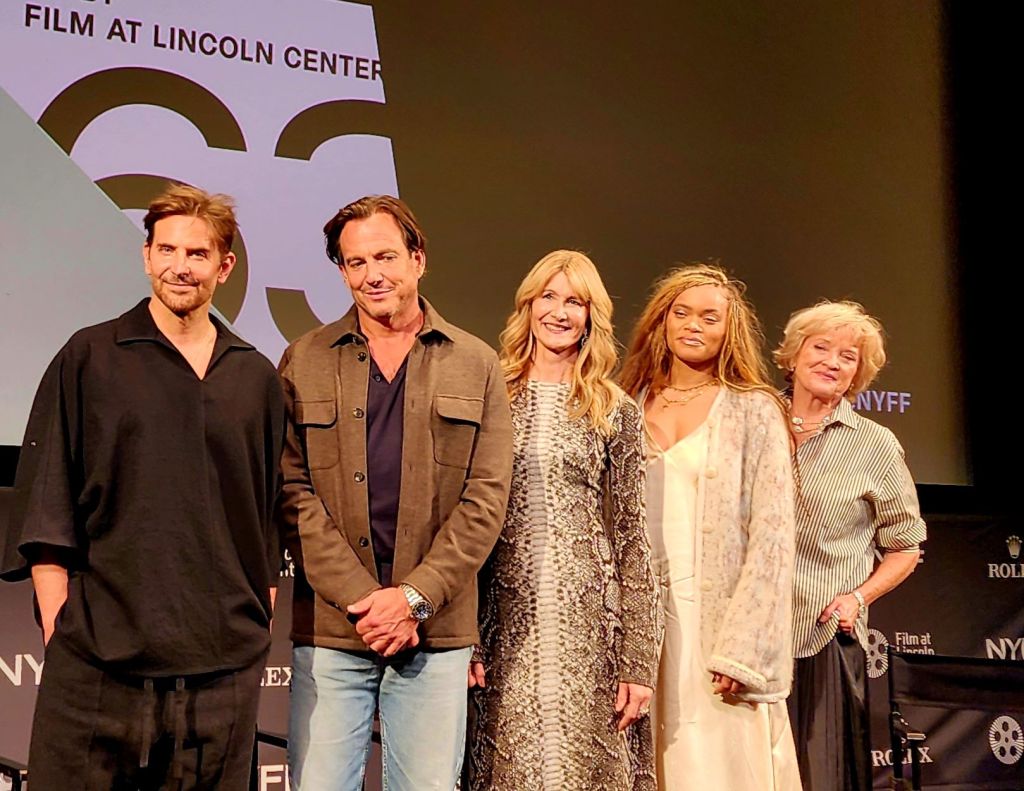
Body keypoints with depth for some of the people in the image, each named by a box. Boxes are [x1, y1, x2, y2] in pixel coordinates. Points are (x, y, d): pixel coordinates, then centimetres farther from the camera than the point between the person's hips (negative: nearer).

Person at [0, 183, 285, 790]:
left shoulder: (258, 378, 11)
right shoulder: (89, 359, 3)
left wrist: (259, 630, 9)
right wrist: (59, 633, -7)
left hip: (223, 666, 3)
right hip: (100, 664, -2)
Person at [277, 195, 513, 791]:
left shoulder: (476, 366, 7)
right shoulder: (304, 363, 7)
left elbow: (486, 498, 1)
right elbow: (293, 493, 0)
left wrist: (414, 597, -9)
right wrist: (360, 600, -10)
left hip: (436, 630, 0)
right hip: (328, 628, 0)